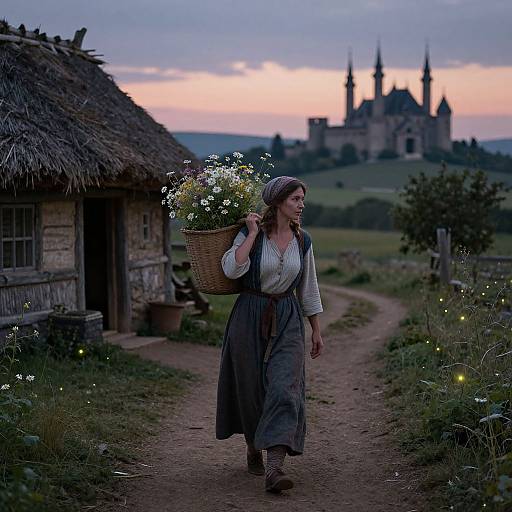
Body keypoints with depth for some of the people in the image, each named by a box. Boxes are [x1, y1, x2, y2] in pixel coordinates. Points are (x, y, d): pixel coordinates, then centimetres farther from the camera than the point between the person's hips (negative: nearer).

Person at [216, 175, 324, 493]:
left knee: (284, 388, -14)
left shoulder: (303, 241, 4)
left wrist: (317, 331, 13)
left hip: (288, 320, 2)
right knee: (250, 387, 9)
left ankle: (275, 469, -21)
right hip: (251, 317, -2)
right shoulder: (250, 234, -6)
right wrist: (253, 233, -19)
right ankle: (254, 450, 35)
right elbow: (232, 269, -23)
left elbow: (308, 288, 12)